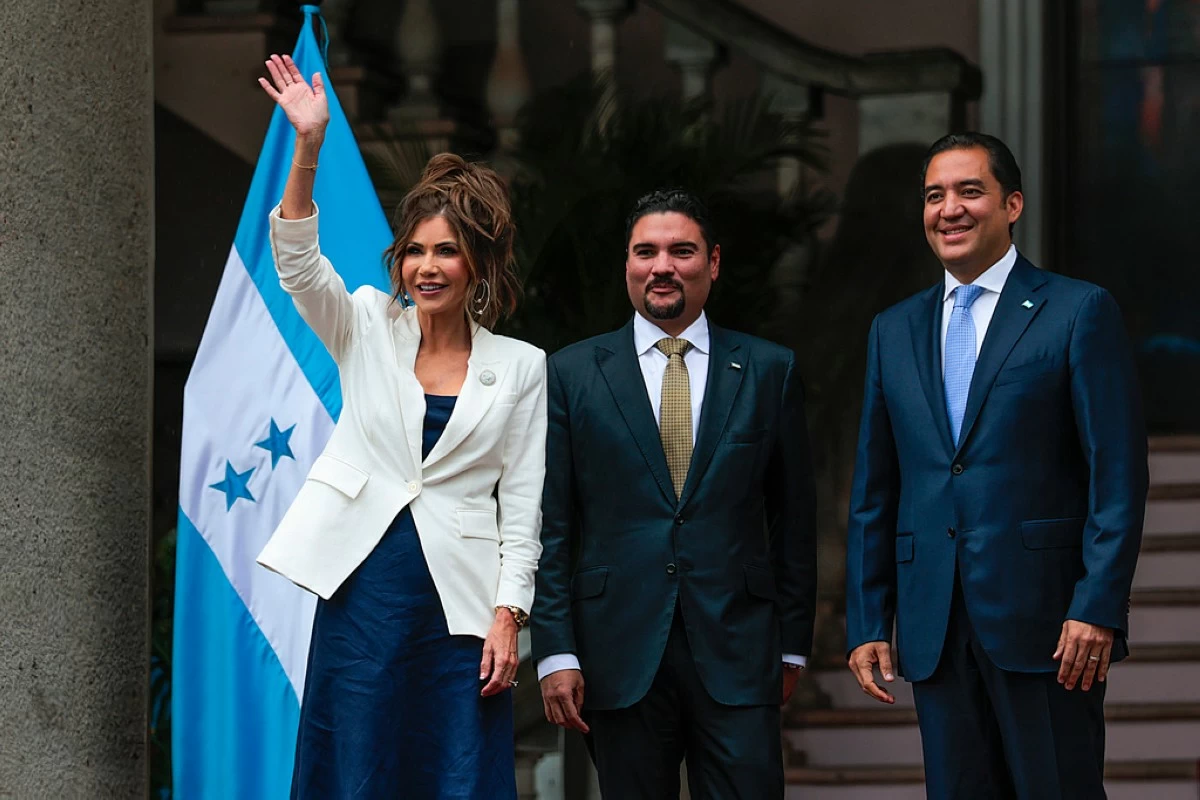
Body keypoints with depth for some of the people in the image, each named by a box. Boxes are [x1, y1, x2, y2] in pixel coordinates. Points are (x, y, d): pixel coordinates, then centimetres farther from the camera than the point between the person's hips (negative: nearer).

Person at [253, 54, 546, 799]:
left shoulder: (520, 366, 6)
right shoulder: (369, 330, 8)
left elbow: (522, 504, 4)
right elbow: (298, 262, -9)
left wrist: (508, 617, -5)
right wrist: (308, 148, -22)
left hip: (462, 599, 0)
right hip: (363, 585, 0)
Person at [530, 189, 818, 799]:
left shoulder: (769, 370, 8)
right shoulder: (573, 374, 6)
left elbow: (793, 518, 10)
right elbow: (551, 526, 4)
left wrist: (791, 644, 7)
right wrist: (556, 653, -4)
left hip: (737, 655, 0)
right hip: (620, 653, 0)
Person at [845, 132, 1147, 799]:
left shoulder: (1080, 312, 0)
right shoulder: (894, 331, 15)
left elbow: (1118, 474, -5)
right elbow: (873, 492, 15)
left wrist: (1099, 607, -13)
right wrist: (867, 623, 8)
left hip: (1043, 618, -4)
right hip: (934, 627, 5)